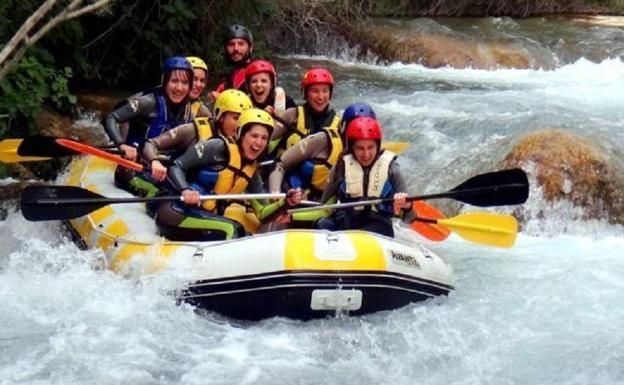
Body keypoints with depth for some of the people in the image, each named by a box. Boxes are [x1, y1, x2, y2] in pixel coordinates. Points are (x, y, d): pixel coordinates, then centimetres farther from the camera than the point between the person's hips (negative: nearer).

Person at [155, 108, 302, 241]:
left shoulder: (252, 171, 11)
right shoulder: (219, 147, -8)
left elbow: (262, 214, 11)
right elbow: (175, 167, -10)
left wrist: (286, 203, -7)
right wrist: (186, 190, -28)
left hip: (207, 219, 8)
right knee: (229, 230, -25)